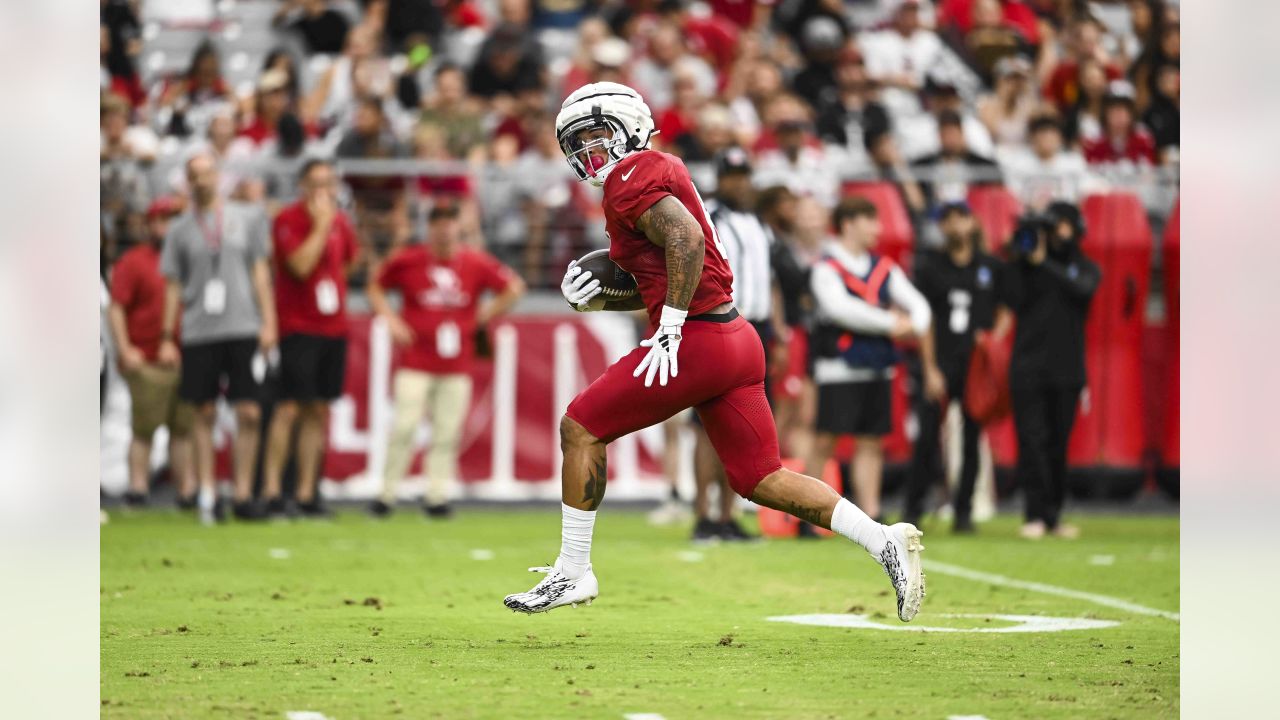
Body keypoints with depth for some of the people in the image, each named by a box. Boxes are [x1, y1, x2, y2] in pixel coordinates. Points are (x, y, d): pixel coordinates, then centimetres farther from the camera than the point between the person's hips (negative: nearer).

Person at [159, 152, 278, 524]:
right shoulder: (180, 229, 10)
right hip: (199, 333, 1)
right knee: (205, 413, 2)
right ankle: (206, 495, 7)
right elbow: (173, 286, 11)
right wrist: (167, 338, 4)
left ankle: (244, 494, 0)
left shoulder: (247, 218, 9)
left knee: (249, 413, -6)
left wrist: (268, 322, -1)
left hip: (243, 328, 0)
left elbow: (260, 271, 8)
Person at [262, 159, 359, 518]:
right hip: (298, 328, -7)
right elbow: (301, 265, -21)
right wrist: (321, 223, -17)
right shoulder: (288, 220, -8)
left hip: (333, 328, 7)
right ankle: (271, 491, -8)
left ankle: (306, 492, 9)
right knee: (289, 408, -11)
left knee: (319, 411, 6)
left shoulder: (340, 222, 12)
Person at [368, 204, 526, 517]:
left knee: (447, 433, 1)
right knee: (404, 427, -9)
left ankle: (437, 495, 9)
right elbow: (376, 289, 10)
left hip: (457, 366, 2)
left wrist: (487, 314, 6)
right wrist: (392, 321, -2)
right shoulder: (407, 260, -2)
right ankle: (387, 494, -2)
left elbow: (514, 288, 13)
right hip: (416, 363, -2)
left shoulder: (475, 263, 1)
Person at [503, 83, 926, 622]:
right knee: (762, 480, 10)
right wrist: (595, 297, 11)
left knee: (580, 429, 2)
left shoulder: (630, 177, -7)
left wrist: (669, 328, -21)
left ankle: (573, 572, 7)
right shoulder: (661, 171, 23)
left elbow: (686, 238, -25)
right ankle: (885, 542, 0)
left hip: (697, 343, -10)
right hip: (738, 340, 10)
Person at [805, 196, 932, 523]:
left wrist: (915, 326, -10)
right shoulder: (826, 269, -5)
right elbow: (840, 307, -19)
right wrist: (891, 324, -16)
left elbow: (916, 302, 13)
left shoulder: (884, 269, 15)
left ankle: (870, 515, 6)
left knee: (871, 443, 5)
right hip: (839, 369, -6)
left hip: (876, 369, 6)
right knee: (826, 441, -7)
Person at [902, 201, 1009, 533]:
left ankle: (964, 512, 9)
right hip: (939, 365, -1)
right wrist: (929, 369, -4)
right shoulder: (930, 269, 6)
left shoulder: (992, 268, 10)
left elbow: (1007, 313, 14)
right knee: (927, 437, -9)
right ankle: (913, 508, -1)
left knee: (972, 438, 2)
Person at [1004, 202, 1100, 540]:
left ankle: (1053, 515, 10)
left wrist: (1043, 263, -17)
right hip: (1029, 367, -1)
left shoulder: (1085, 268, 8)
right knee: (1032, 439, -9)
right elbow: (1015, 300, -6)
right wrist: (1020, 262, -12)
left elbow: (1083, 288, -14)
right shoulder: (1028, 264, 7)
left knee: (1058, 444, 4)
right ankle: (1036, 515, -11)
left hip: (1066, 369, 1)